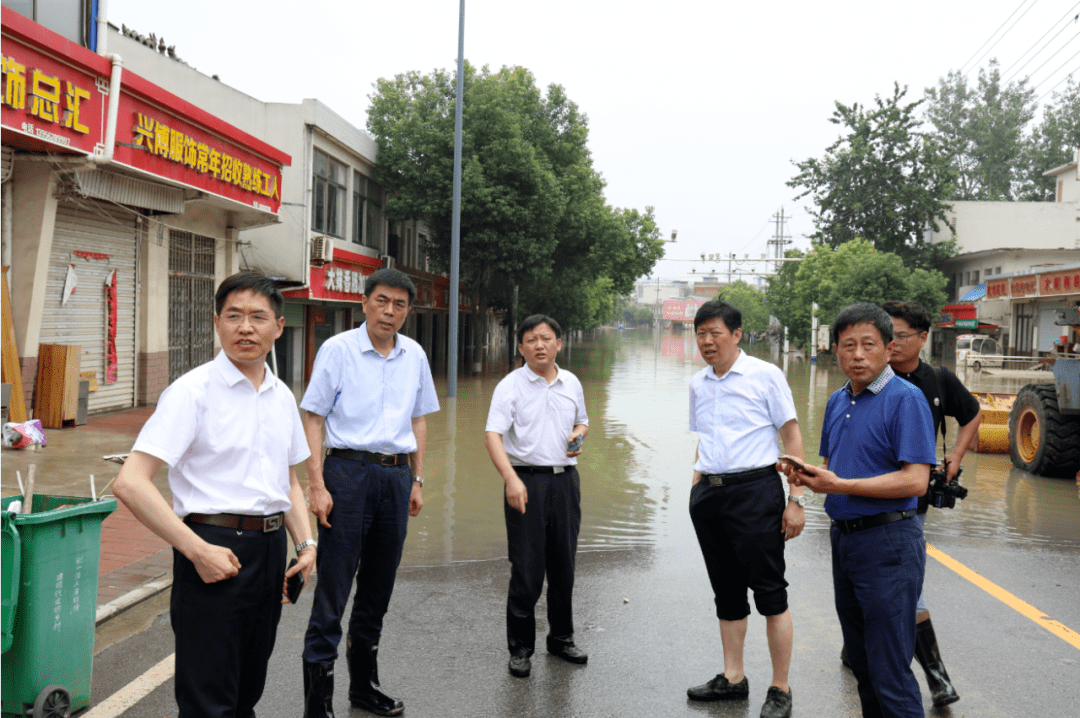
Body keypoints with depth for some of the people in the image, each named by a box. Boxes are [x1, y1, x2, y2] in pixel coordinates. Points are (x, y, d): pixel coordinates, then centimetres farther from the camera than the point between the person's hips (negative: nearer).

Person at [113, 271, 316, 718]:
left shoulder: (282, 396, 10)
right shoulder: (193, 391, -11)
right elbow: (130, 483, -19)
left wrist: (306, 543, 7)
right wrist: (197, 550, -20)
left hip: (270, 547, 7)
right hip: (215, 550, -6)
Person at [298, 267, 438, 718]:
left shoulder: (415, 356, 9)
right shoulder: (338, 349, -5)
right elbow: (313, 417, -6)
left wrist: (417, 480, 13)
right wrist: (317, 484, -13)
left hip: (396, 474, 5)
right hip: (349, 471, -5)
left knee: (378, 588, 14)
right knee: (332, 589, -4)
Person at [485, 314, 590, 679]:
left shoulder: (572, 383, 10)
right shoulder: (511, 386, -6)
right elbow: (493, 434, -16)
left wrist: (579, 435, 1)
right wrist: (511, 479, -29)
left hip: (566, 478, 5)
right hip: (527, 480, -4)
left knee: (563, 565, 13)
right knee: (526, 569, -1)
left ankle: (561, 638, 29)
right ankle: (520, 648, 12)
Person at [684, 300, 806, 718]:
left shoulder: (765, 375, -4)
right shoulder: (697, 384, 12)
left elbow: (792, 438, -5)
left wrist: (796, 499, -11)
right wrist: (697, 490, 13)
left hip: (755, 490, -6)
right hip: (708, 495, 6)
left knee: (770, 592, -1)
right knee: (727, 592, 14)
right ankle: (732, 679, 27)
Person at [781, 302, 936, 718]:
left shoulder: (906, 399, -13)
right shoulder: (837, 402, 12)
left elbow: (914, 481, -20)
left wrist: (840, 485, -20)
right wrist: (807, 477, -1)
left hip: (888, 544, -8)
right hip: (843, 538, 8)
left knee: (890, 672, -4)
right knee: (861, 664, 18)